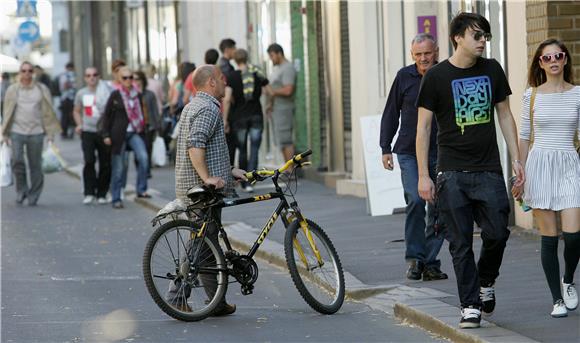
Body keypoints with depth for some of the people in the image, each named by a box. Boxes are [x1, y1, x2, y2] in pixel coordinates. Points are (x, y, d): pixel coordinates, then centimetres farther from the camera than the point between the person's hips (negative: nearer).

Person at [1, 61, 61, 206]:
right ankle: (21, 190, 4)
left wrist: (50, 132, 1)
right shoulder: (13, 90, 7)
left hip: (36, 132, 0)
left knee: (35, 165, 1)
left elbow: (48, 112, 7)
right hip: (17, 131, 0)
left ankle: (33, 196, 11)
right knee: (17, 161, -15)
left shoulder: (42, 89, 8)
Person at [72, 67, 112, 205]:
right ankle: (89, 193, -6)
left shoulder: (105, 91, -2)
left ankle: (102, 194, 14)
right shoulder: (81, 93, 9)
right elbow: (77, 111, 24)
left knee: (105, 164, 2)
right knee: (89, 161, -13)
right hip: (88, 132, 1)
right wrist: (79, 124, 7)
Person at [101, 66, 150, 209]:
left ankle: (141, 190, -8)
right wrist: (106, 135, -5)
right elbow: (107, 115, 0)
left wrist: (143, 130, 16)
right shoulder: (115, 95, -2)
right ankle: (116, 199, 10)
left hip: (135, 133, 3)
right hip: (119, 134, -3)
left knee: (143, 157, -20)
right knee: (119, 168, 1)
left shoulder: (137, 95, 8)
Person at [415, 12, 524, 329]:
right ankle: (470, 306, 4)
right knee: (461, 243, -2)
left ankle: (486, 282, 23)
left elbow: (504, 115, 15)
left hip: (488, 171, 3)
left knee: (497, 233, -5)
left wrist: (516, 159, 9)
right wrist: (423, 175, -5)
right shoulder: (436, 76, -3)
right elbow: (423, 127, -1)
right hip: (452, 173, -3)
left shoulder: (492, 70, 8)